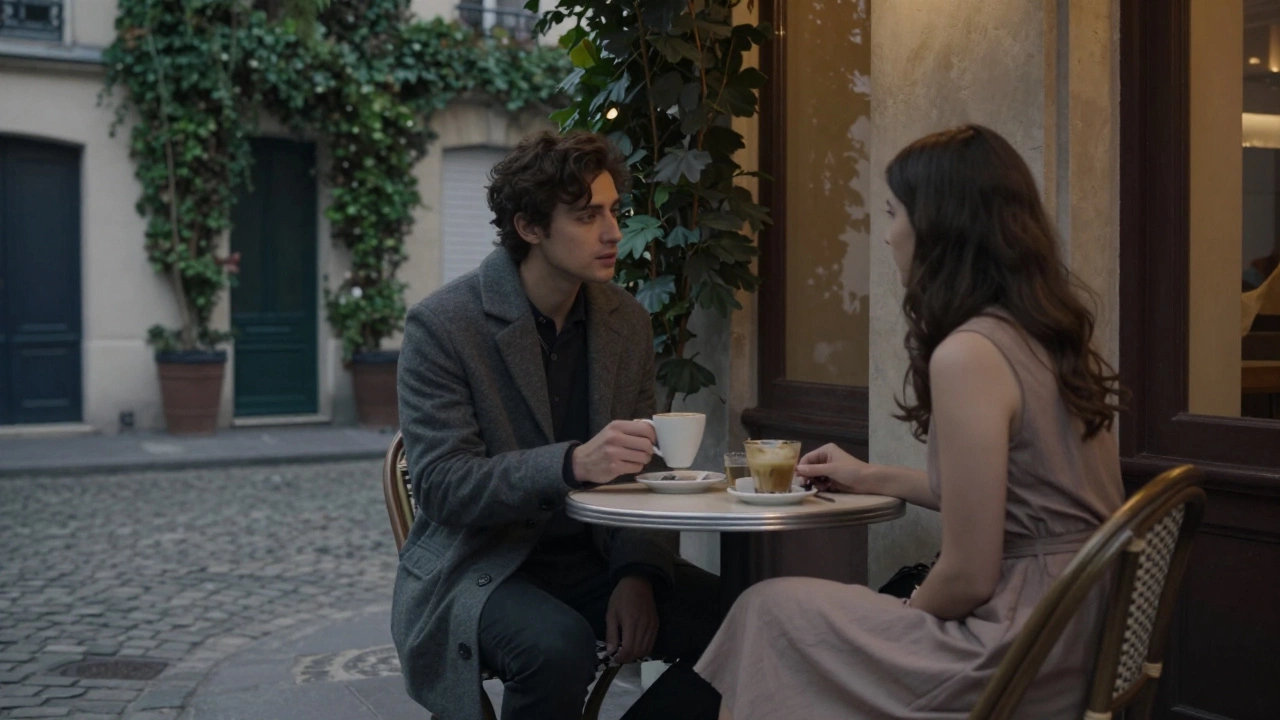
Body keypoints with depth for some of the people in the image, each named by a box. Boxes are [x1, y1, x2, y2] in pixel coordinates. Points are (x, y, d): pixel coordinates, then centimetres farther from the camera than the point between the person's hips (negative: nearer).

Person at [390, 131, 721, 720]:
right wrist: (571, 463, -33)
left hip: (592, 559, 5)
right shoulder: (441, 326, -12)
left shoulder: (627, 322, 5)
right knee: (558, 647, -35)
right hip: (478, 567, -5)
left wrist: (638, 574, -10)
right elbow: (441, 485, -18)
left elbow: (639, 468, 8)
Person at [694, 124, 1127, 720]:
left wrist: (899, 621, 1)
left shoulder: (968, 353, -21)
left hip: (1023, 661, -8)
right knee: (795, 609, 19)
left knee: (771, 612, 6)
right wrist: (872, 479, 24)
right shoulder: (1052, 334, 6)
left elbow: (968, 576, -19)